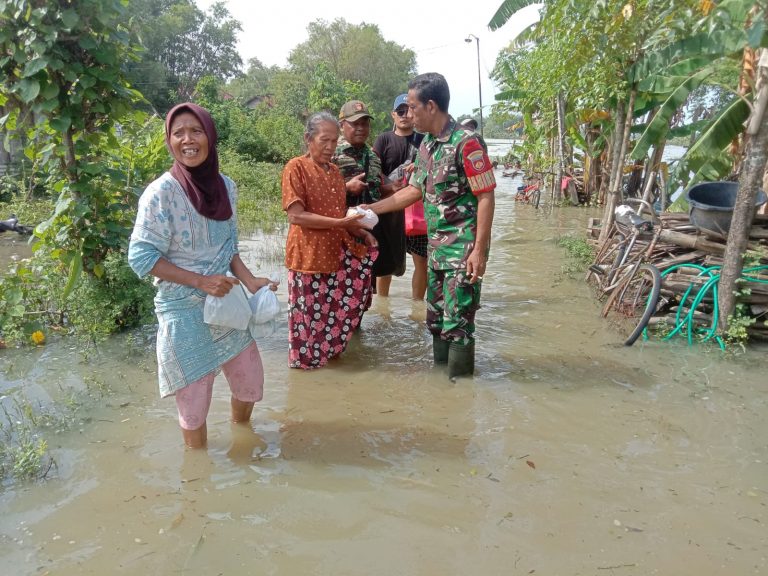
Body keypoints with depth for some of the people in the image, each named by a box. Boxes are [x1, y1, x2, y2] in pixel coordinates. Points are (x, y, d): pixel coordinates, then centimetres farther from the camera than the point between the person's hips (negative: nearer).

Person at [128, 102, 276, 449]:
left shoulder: (225, 186, 0)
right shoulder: (161, 193, -17)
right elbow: (141, 257, -16)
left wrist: (249, 281, -7)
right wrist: (200, 281, -21)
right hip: (184, 312, -5)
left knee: (250, 384, 18)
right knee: (194, 404, 8)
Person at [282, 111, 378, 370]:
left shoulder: (334, 171, 13)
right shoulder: (296, 167, -9)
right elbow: (296, 215, -18)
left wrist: (360, 232, 2)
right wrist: (340, 223, -20)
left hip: (338, 250, 6)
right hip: (309, 254, -6)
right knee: (312, 311, 4)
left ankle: (330, 348, 28)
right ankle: (307, 357, 24)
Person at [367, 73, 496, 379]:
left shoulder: (465, 142, -15)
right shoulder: (426, 144, 11)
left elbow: (486, 197, -16)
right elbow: (415, 190, 18)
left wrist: (479, 250, -20)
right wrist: (369, 209, 17)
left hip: (463, 249, -8)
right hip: (436, 247, 8)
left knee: (458, 321, -3)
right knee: (436, 318, 16)